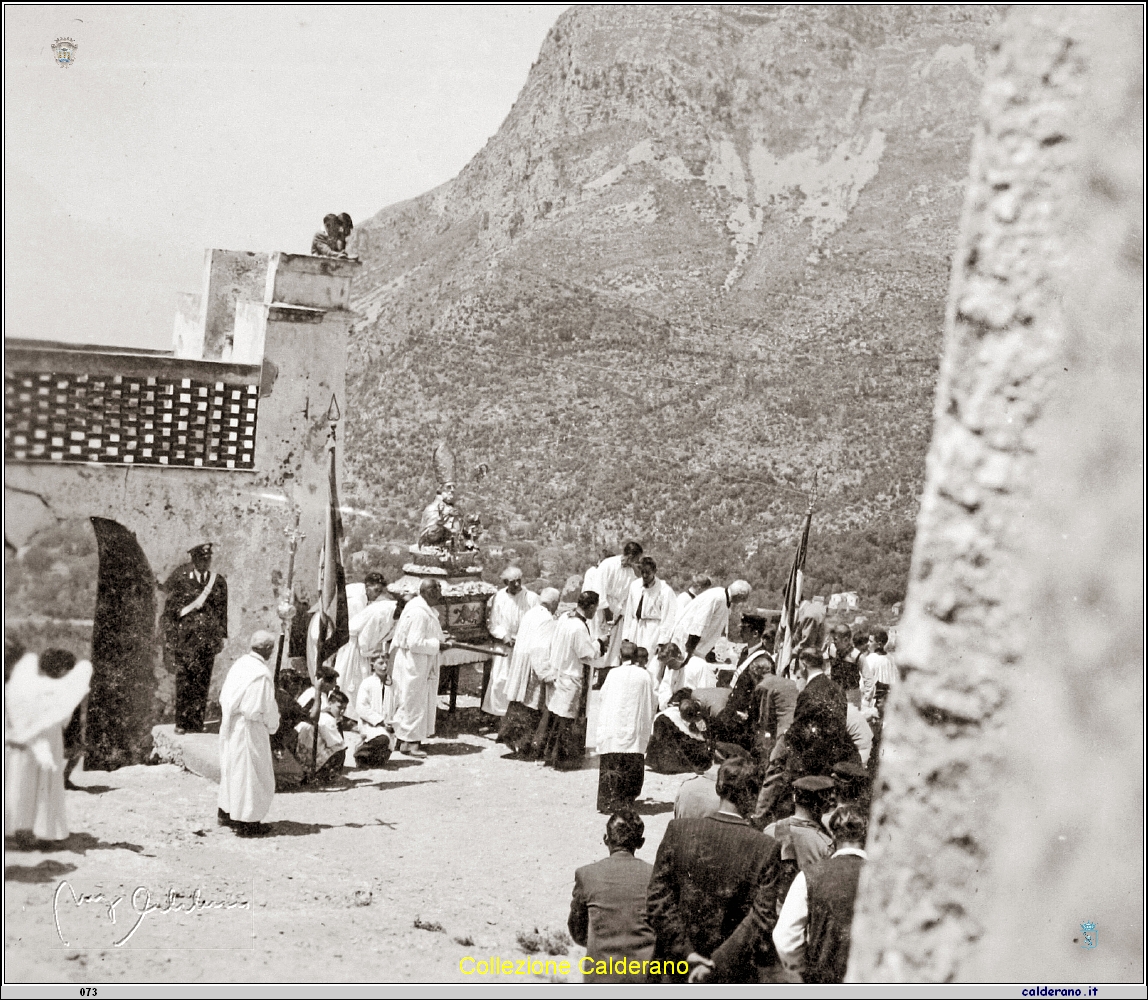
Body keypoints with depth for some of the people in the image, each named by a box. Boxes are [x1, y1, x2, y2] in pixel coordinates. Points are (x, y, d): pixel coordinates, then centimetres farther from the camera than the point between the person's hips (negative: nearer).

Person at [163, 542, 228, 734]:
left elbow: (222, 611, 11)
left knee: (202, 681, 1)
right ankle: (181, 722, 3)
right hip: (184, 637, -2)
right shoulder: (180, 579, 2)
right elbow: (170, 610, 4)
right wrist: (170, 637, -4)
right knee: (183, 679, -3)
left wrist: (222, 636, 6)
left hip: (208, 637, 2)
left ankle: (196, 722, 6)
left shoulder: (218, 582, 9)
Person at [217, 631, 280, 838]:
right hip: (250, 727, -8)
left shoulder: (240, 664, 2)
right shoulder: (262, 674, -21)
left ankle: (226, 812, 34)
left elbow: (224, 696, 10)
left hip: (230, 725, 8)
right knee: (251, 772, 3)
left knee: (232, 767, 21)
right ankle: (246, 822, 9)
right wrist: (273, 726, 3)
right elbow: (267, 708, -15)